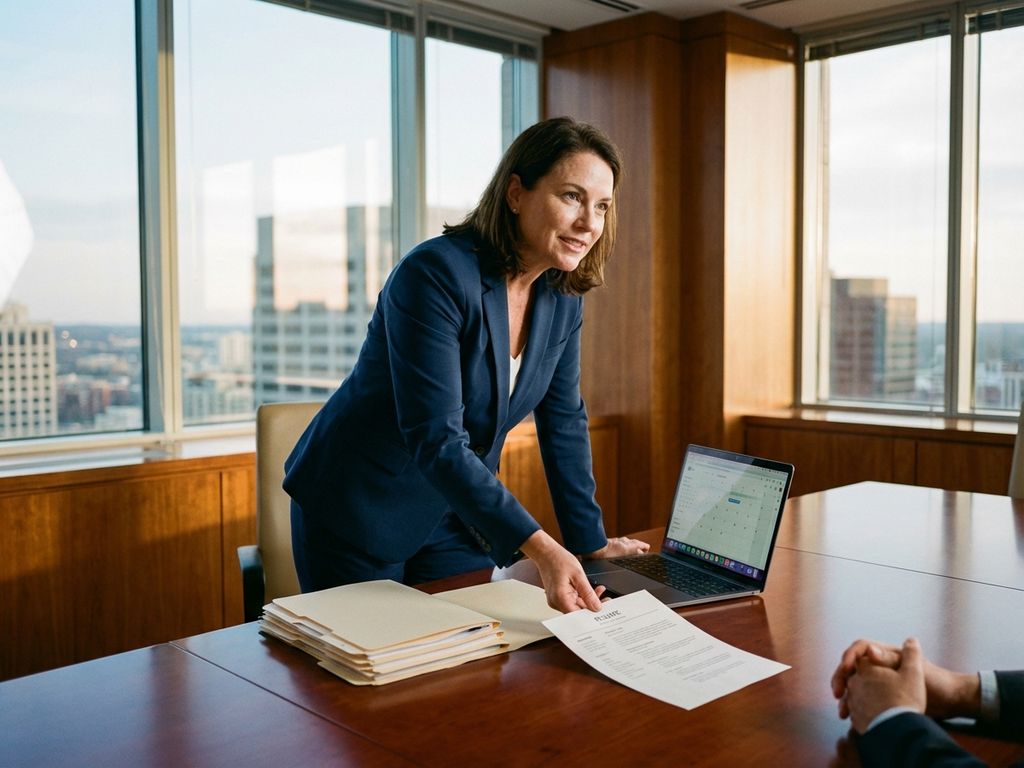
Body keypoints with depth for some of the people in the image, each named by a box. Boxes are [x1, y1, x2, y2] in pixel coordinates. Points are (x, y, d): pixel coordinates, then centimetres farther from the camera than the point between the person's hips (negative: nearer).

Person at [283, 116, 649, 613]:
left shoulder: (562, 294, -4)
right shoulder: (436, 275, -27)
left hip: (455, 513, 6)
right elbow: (436, 441, -33)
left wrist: (589, 540, 5)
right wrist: (538, 548, -39)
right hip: (358, 510, -6)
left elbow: (563, 419, 5)